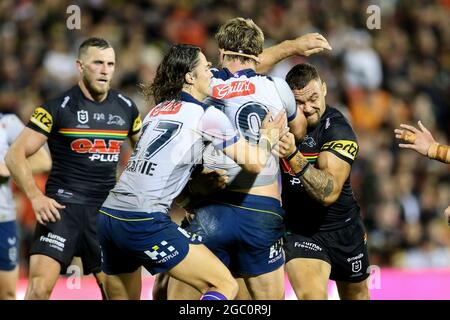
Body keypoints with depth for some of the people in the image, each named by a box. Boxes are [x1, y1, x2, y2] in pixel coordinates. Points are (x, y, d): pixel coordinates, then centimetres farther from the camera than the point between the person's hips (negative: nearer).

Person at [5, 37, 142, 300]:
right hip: (63, 206, -4)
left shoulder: (126, 108, 9)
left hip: (107, 209, 5)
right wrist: (36, 197, -19)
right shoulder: (59, 107, -5)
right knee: (40, 287, -18)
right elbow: (15, 155, -7)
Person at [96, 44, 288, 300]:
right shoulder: (207, 116, 0)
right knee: (226, 286, -3)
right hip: (145, 222, -8)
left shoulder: (157, 111, 21)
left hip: (109, 216, 8)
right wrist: (269, 136, 18)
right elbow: (255, 162, 1)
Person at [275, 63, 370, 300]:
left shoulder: (339, 131, -21)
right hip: (297, 230, 1)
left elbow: (329, 193, -33)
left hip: (343, 228, -1)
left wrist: (294, 157, -46)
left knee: (356, 294, 21)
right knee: (311, 295, -24)